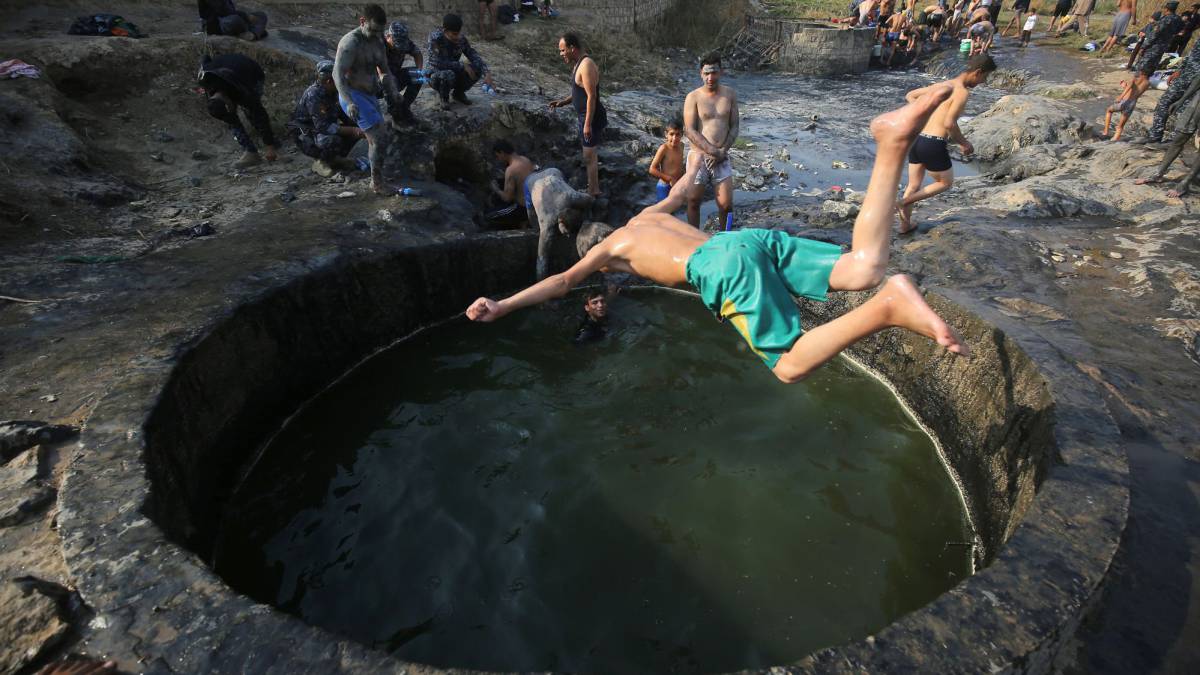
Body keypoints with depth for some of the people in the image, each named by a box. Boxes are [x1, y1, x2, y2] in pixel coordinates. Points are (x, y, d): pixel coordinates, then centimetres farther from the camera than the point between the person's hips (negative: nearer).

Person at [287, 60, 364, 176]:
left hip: (324, 128, 8)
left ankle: (335, 158, 8)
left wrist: (358, 128, -13)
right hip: (305, 136, -8)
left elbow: (342, 113, 6)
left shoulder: (332, 92, -4)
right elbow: (323, 127, -34)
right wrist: (353, 130, -37)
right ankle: (320, 162, -7)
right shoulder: (313, 95, -28)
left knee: (356, 127, -3)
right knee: (333, 140, -37)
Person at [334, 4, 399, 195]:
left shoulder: (379, 42, 7)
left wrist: (393, 91, -3)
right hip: (353, 96, -9)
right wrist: (349, 102, -36)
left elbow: (385, 71, 16)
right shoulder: (351, 42, -18)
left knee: (376, 137, 14)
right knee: (380, 135, -17)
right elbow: (338, 74, -24)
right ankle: (377, 183, -10)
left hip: (369, 95, 9)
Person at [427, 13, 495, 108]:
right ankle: (444, 97, -4)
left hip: (454, 73, 5)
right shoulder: (435, 38, -25)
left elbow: (474, 56, -10)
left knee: (478, 68, -17)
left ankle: (458, 93, 8)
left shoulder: (461, 39, -10)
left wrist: (487, 73, -27)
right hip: (437, 75, -5)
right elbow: (438, 63, -32)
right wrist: (462, 66, -31)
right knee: (448, 74, -39)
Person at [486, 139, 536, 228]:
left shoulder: (511, 170, -24)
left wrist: (495, 189, -1)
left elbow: (507, 198, -18)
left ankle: (520, 222, 7)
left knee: (488, 218, 3)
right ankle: (522, 220, 21)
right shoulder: (525, 159, 1)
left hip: (524, 209, -8)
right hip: (534, 203, 8)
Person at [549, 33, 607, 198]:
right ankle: (594, 185, 34)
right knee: (591, 153, 20)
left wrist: (588, 124, -26)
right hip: (586, 116, 10)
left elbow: (592, 96, -25)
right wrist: (563, 102, 8)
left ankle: (593, 192, 7)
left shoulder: (586, 65, -20)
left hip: (592, 117, -10)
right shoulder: (578, 64, 11)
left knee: (589, 156, -4)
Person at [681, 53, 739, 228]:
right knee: (693, 202, 5)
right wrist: (713, 151, -17)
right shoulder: (693, 97, -4)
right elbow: (689, 130, -11)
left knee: (726, 205, -3)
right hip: (698, 156, -2)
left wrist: (723, 151, -10)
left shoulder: (730, 94, 6)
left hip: (722, 158, 2)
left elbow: (735, 126, 5)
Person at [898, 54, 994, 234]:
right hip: (933, 144, -7)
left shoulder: (942, 85, 14)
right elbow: (949, 123, -19)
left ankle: (905, 224, 23)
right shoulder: (962, 92, -10)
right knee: (946, 183, 16)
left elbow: (910, 95, 21)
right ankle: (904, 202, 0)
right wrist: (963, 143, -5)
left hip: (916, 139, 7)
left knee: (914, 185, 18)